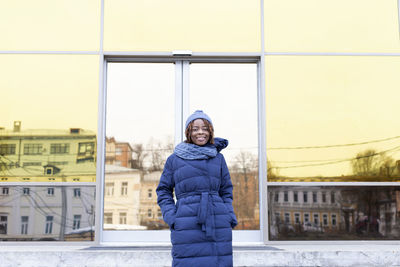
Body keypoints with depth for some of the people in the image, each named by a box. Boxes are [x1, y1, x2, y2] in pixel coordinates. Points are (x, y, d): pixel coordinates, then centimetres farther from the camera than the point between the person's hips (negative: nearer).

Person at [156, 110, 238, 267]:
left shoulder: (218, 158, 12)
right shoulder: (174, 159, 6)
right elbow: (163, 190, 11)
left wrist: (230, 216, 6)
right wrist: (170, 217, -2)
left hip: (218, 225, 2)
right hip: (187, 227, -2)